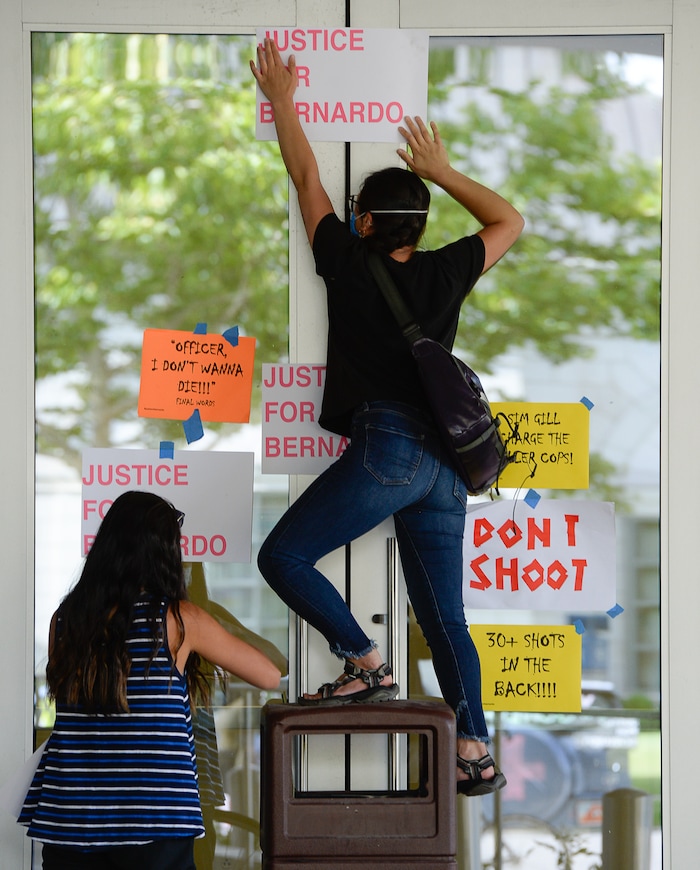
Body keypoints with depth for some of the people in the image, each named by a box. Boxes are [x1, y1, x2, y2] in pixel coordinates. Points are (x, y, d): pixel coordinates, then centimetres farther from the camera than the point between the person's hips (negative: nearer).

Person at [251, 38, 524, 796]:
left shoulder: (350, 264, 2)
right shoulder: (444, 274, 12)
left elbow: (306, 179, 14)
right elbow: (510, 222, 31)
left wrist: (281, 99, 25)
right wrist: (442, 172, 33)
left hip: (385, 449, -6)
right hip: (445, 461, 6)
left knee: (283, 556, 2)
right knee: (443, 615, 8)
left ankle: (367, 665, -7)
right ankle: (476, 752, 4)